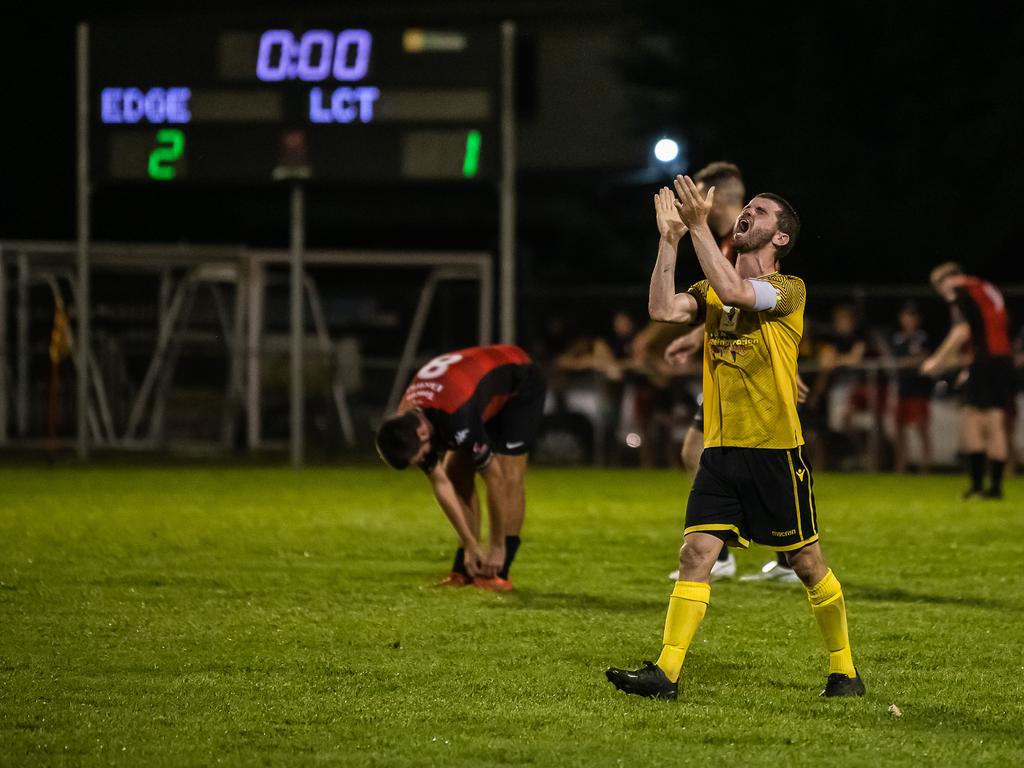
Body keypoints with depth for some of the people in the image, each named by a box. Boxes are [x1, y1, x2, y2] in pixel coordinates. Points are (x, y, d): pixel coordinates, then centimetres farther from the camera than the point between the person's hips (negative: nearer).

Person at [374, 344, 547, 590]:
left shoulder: (457, 419, -43)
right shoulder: (405, 424, -20)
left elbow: (494, 478, -33)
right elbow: (441, 486, -13)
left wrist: (498, 547, -25)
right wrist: (471, 546, -14)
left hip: (521, 384, -7)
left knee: (507, 475, -17)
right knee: (455, 474, -2)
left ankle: (499, 572, -13)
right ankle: (464, 569, 3)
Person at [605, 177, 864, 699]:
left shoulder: (789, 289, -6)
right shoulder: (714, 290, 13)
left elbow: (734, 292, -25)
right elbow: (664, 309, -5)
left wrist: (699, 227, -25)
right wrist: (670, 238, -8)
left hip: (776, 451, -5)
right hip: (720, 449, 5)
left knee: (807, 563, 5)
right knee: (695, 553, -7)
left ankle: (844, 671, 19)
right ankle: (666, 672, -10)